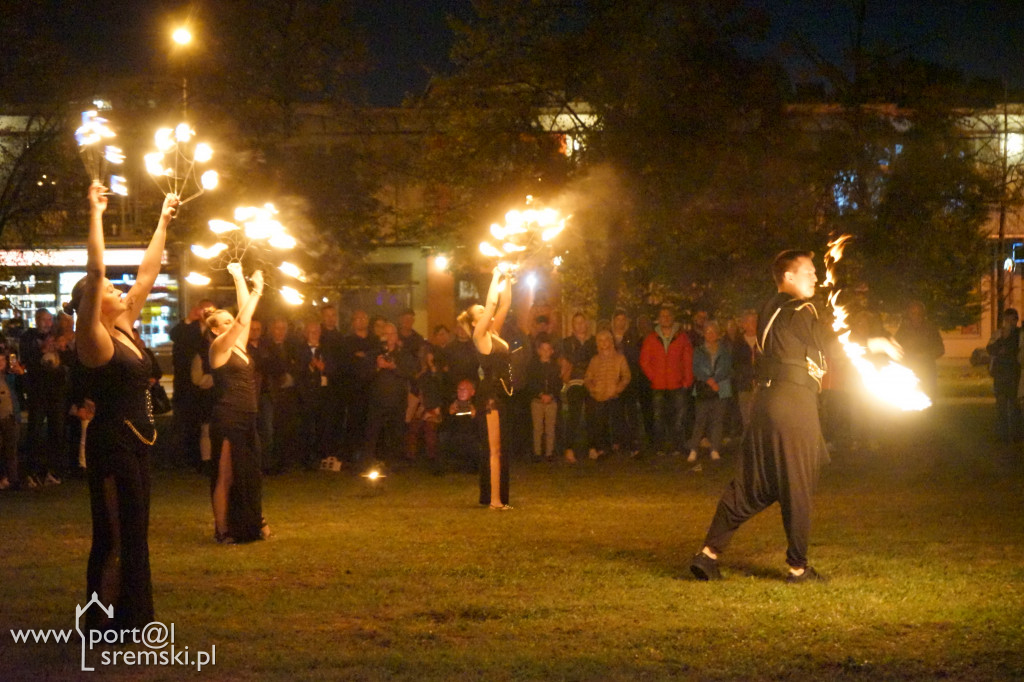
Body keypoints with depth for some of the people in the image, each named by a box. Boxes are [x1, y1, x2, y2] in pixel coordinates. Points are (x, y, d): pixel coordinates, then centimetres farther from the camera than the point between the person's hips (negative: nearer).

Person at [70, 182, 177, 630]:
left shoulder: (124, 329, 9)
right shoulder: (93, 340, -13)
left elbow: (148, 272, 15)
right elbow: (94, 273, -23)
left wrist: (163, 223, 18)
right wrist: (96, 214, -21)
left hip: (134, 442, 9)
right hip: (112, 444, -9)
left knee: (132, 534, 14)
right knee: (116, 537, -5)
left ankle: (128, 617, 23)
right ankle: (106, 627, 2)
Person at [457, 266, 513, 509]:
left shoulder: (494, 333, 14)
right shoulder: (479, 335, -6)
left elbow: (504, 305, 14)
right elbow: (492, 303, -12)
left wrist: (507, 281, 9)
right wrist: (496, 277, -6)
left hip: (502, 394, 8)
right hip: (491, 395, -8)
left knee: (497, 449, 10)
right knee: (495, 448, -9)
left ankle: (495, 497, 15)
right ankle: (495, 499, -9)